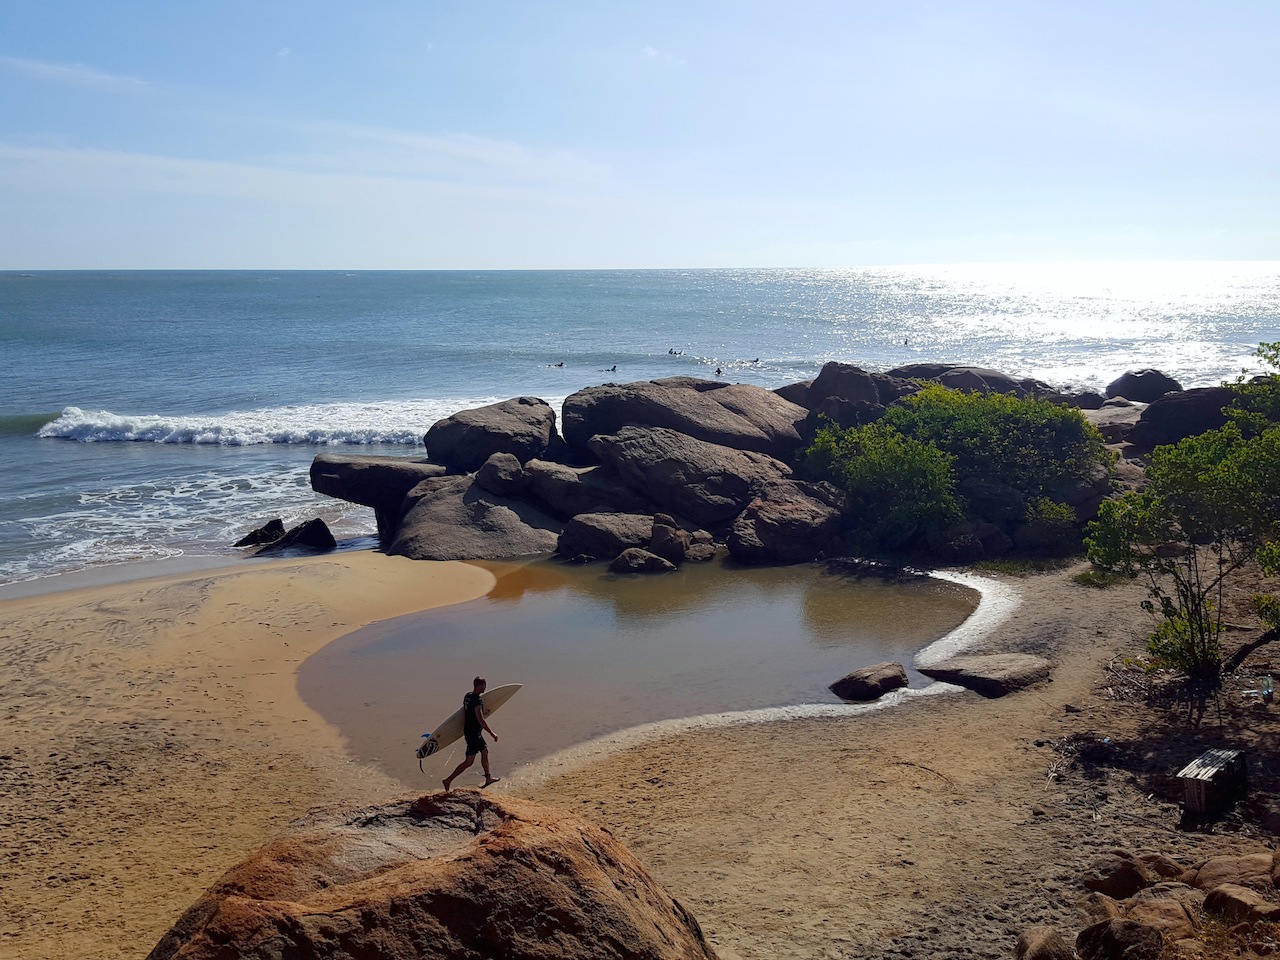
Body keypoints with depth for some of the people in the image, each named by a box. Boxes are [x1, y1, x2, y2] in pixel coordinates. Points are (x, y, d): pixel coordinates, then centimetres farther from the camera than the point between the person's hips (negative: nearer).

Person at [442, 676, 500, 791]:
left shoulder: (467, 697, 5)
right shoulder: (477, 700, -24)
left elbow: (464, 715, 15)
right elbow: (481, 720, -25)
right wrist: (492, 733, -19)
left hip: (469, 731, 10)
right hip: (473, 734, -10)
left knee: (484, 751, 21)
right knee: (469, 761, -3)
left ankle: (488, 778, 32)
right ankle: (448, 780, 0)